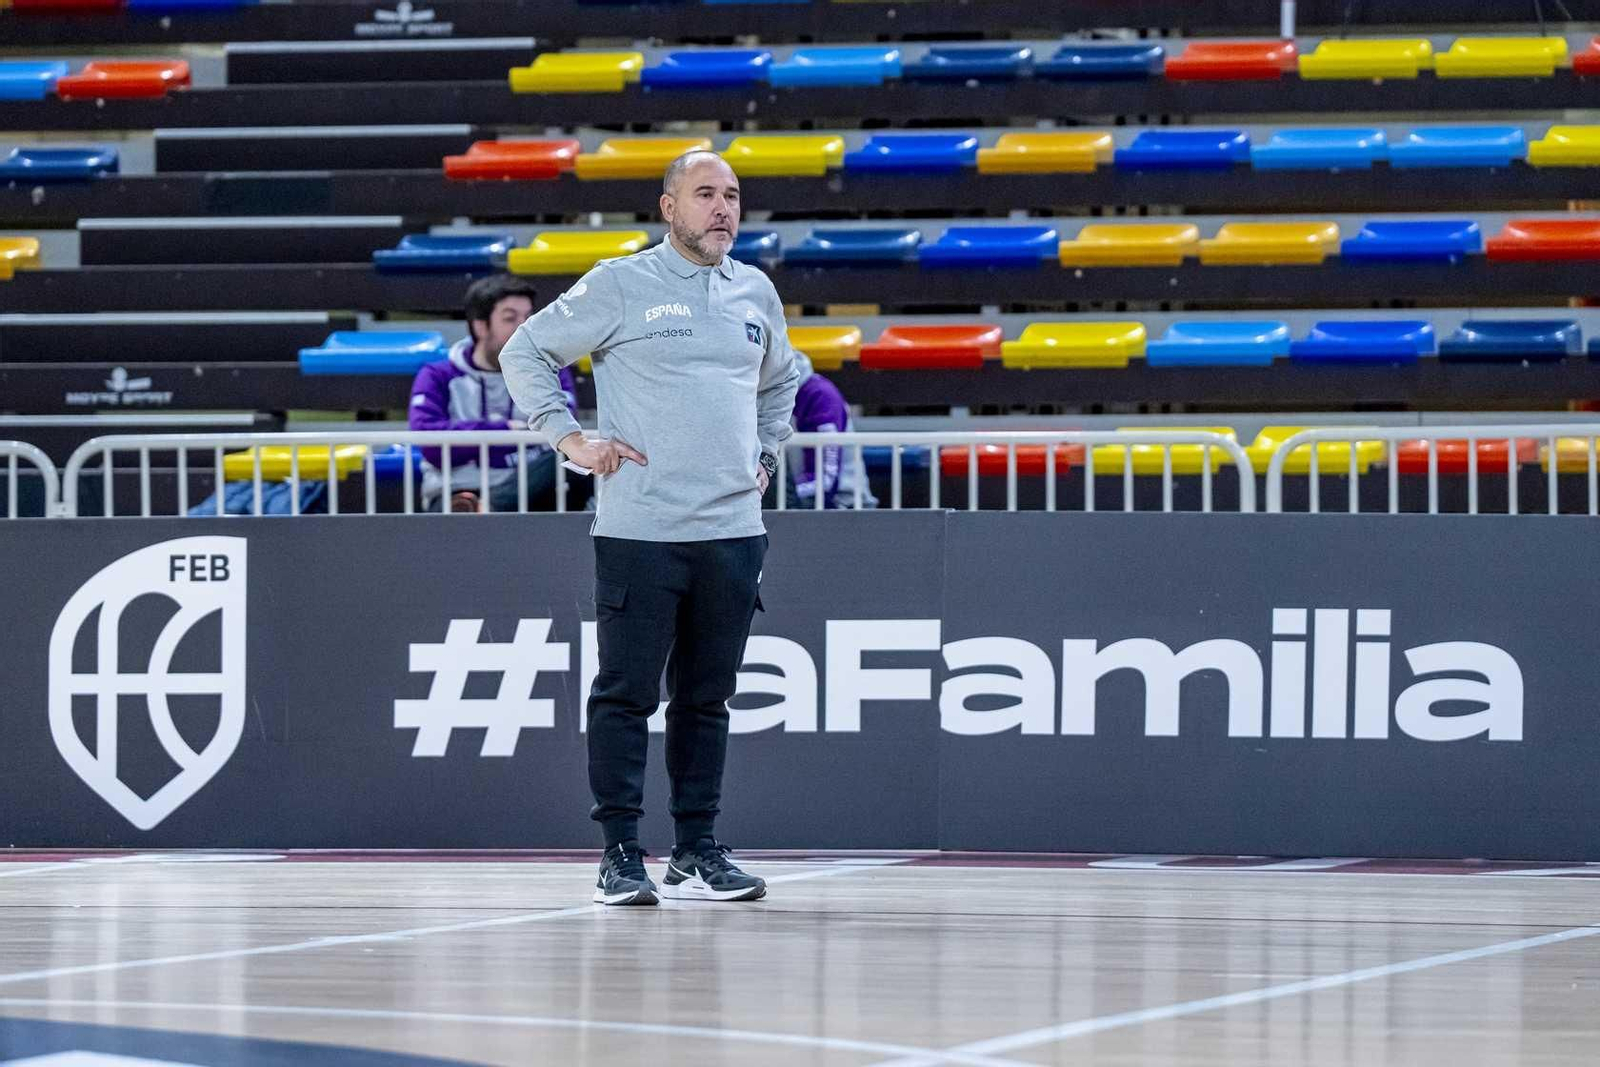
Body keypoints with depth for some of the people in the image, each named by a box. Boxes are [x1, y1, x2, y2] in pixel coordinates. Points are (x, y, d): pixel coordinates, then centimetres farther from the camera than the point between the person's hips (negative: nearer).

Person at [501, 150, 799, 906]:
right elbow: (524, 353, 4)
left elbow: (779, 381, 32)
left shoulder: (756, 293, 13)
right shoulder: (619, 286, -2)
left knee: (706, 699, 8)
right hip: (639, 530, -5)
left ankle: (697, 851, 13)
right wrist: (570, 439, -4)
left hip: (732, 531, 5)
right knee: (626, 694, -3)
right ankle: (620, 855, 0)